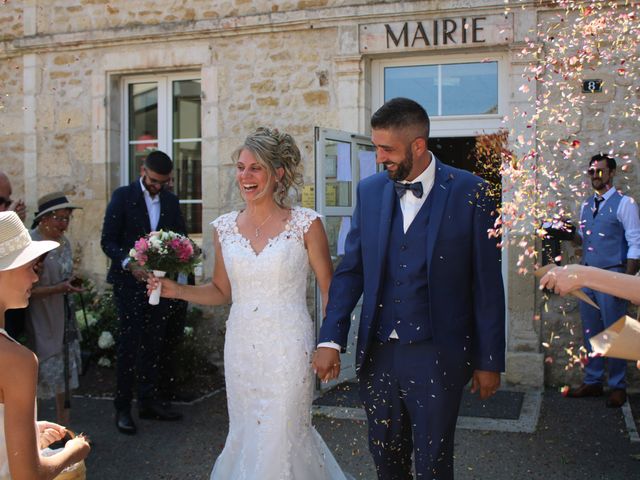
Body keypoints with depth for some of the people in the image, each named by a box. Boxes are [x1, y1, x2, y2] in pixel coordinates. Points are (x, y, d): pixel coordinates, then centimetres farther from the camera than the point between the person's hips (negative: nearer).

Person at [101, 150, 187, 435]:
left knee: (154, 344, 10)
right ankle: (122, 407, 7)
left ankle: (149, 401, 21)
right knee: (129, 345, -3)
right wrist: (129, 264, -24)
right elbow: (108, 241, -8)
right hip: (129, 282, -4)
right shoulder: (123, 196, -5)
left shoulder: (170, 200, 8)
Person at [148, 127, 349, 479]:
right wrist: (177, 291, -2)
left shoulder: (305, 224, -7)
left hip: (288, 347, -4)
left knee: (281, 438, 1)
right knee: (245, 434, 14)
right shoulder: (224, 228, 3)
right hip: (241, 345, 4)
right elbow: (221, 291, 13)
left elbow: (329, 291, -2)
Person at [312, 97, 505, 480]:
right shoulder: (370, 190, 4)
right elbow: (350, 270, 6)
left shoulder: (469, 193, -7)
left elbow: (487, 284, -4)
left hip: (436, 357, -3)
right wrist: (331, 340, -2)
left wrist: (489, 361, -3)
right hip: (377, 354, 4)